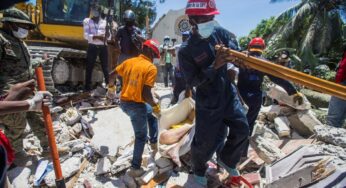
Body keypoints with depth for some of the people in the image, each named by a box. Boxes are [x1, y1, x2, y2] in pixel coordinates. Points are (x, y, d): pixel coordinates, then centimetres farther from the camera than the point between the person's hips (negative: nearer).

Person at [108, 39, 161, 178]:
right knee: (140, 136, 9)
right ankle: (135, 168, 15)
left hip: (123, 102, 7)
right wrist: (155, 106, -5)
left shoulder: (129, 61, 6)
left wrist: (111, 87, 32)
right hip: (136, 105, -7)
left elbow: (111, 75, 13)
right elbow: (146, 93, -20)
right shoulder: (151, 68, -13)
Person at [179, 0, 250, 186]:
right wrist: (214, 66, -32)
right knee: (206, 142, 5)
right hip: (208, 103, -5)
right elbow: (192, 81, -20)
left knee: (242, 130, 11)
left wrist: (231, 53, -19)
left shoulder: (219, 31, -5)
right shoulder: (186, 51, -18)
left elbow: (234, 44, 6)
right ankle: (199, 171, 38)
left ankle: (226, 160, 39)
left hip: (228, 94, 5)